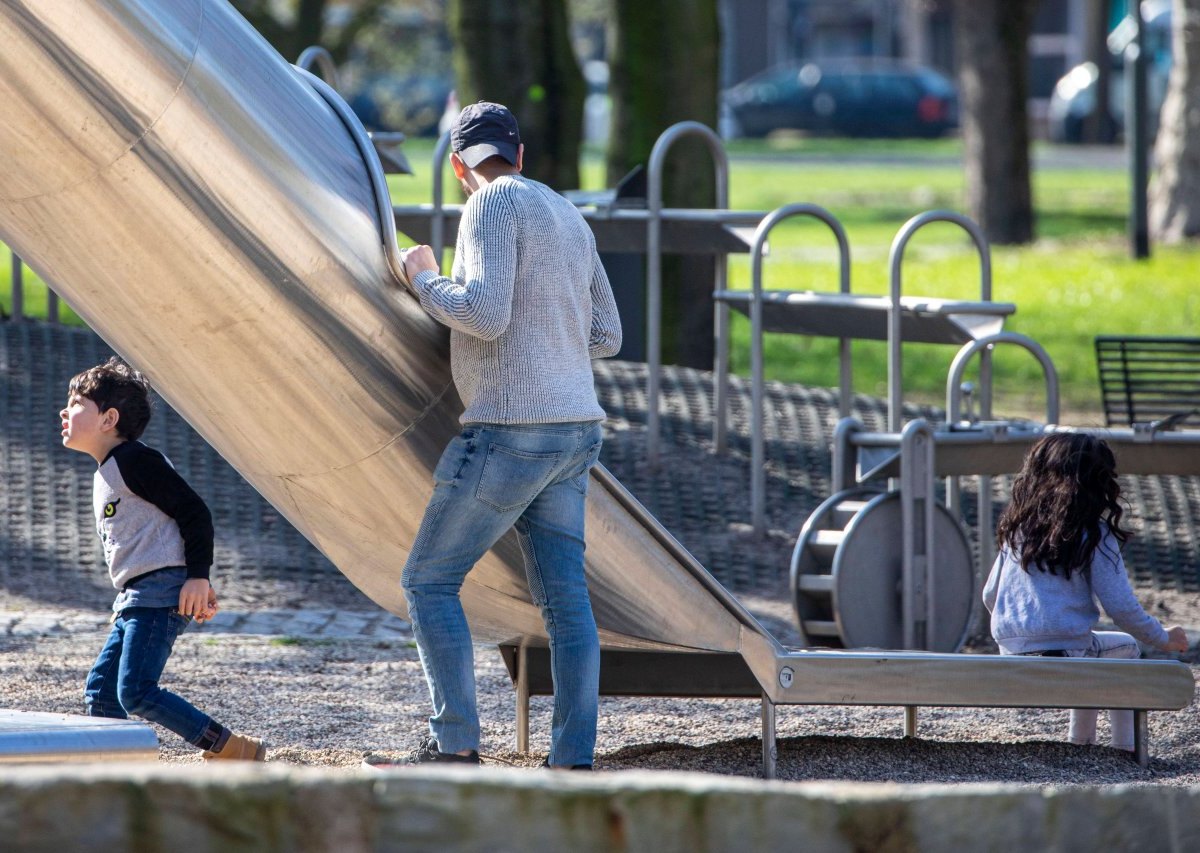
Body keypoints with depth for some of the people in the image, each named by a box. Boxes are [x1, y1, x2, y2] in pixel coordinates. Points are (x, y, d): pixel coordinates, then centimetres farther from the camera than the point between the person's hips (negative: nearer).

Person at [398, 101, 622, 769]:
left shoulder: (493, 206, -9)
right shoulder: (568, 216, 18)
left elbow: (484, 313, -21)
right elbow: (606, 337, 21)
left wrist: (425, 278, -4)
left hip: (510, 432, -8)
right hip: (574, 429, 8)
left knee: (430, 581, 1)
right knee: (565, 598, 4)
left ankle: (456, 744, -5)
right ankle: (574, 761, -1)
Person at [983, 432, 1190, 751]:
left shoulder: (1017, 529, 7)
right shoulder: (1095, 536, -8)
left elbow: (990, 595, 14)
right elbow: (1122, 608, -10)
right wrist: (1164, 639, 7)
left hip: (1009, 655, 5)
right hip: (1062, 655, -5)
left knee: (1091, 652, 35)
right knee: (1125, 648, 26)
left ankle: (1080, 741, 37)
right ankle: (1125, 746, 24)